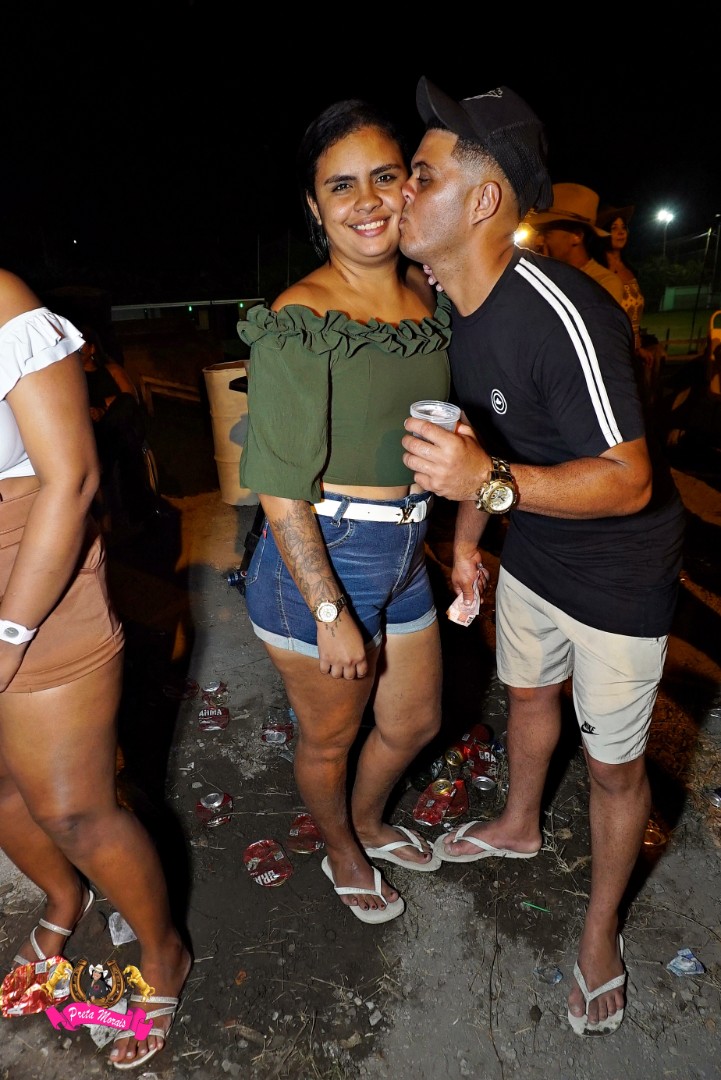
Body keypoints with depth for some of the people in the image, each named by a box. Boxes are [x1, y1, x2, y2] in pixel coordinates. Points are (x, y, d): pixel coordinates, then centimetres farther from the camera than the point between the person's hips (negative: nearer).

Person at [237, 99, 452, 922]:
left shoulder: (431, 295, 3)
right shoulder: (299, 322, -19)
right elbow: (281, 489, -20)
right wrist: (331, 612, -19)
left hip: (405, 552, 7)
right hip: (319, 560, -7)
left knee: (415, 722, 24)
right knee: (329, 738, 17)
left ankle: (368, 823, 56)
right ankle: (342, 854, 50)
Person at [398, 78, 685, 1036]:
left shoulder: (562, 312, -31)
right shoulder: (450, 306, -4)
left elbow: (629, 481, -30)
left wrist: (493, 482, -44)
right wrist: (466, 538, 12)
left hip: (619, 569, -7)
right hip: (531, 548, 8)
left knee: (613, 765, 8)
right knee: (527, 690, 26)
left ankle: (601, 931, 34)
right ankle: (520, 826, 55)